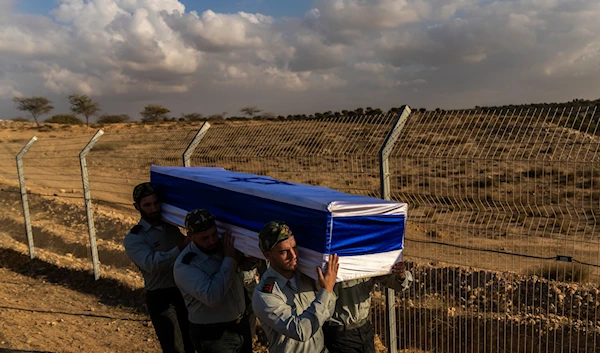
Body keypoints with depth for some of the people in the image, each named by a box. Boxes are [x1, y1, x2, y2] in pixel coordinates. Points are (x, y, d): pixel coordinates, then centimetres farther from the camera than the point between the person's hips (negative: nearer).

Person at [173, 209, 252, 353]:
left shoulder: (225, 245, -4)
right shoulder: (184, 265, -21)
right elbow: (212, 297, -33)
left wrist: (238, 256, -10)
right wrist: (229, 259, -25)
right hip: (214, 336, -6)